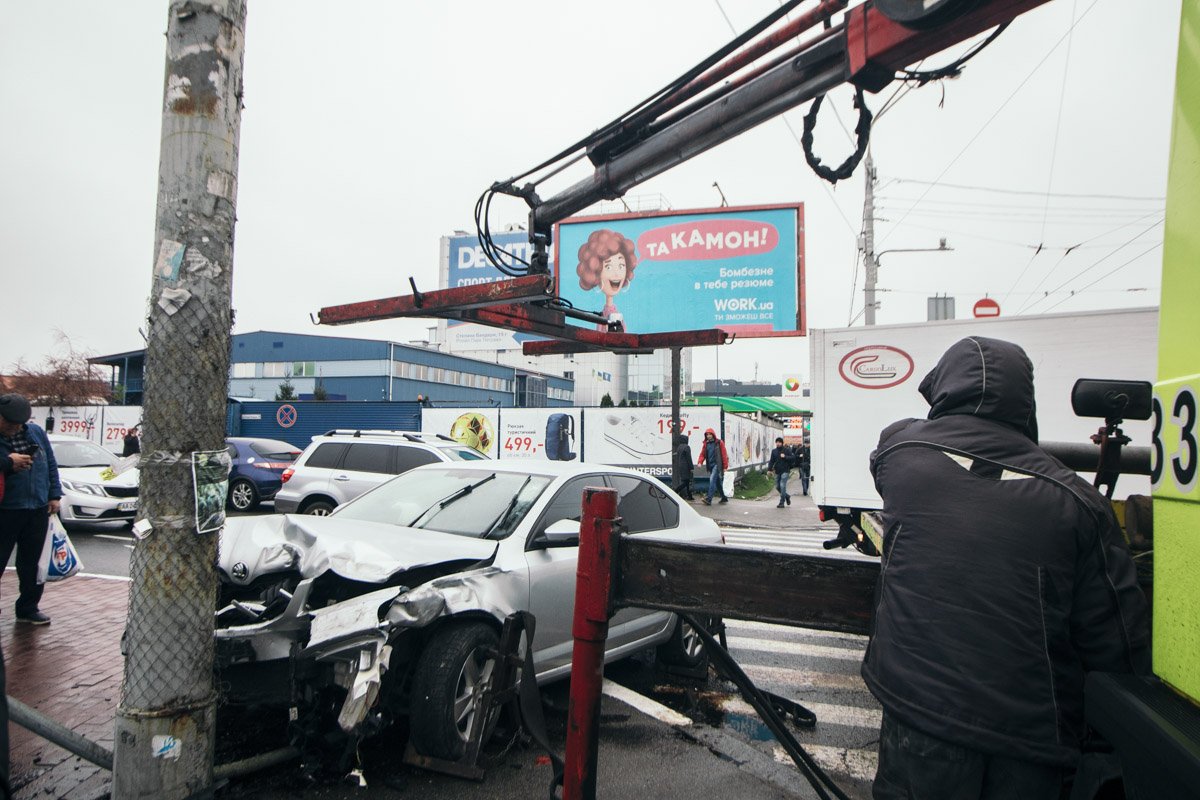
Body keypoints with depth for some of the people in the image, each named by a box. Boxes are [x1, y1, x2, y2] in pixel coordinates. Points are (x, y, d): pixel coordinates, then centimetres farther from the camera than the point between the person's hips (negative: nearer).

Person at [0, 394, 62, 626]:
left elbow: (51, 465, 11)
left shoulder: (36, 433, 6)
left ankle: (28, 609, 24)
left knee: (32, 563, 12)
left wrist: (54, 495, 7)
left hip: (38, 510, 4)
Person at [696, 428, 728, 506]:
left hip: (717, 465, -6)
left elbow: (724, 455, -6)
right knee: (717, 482, 14)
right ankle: (724, 498, 27)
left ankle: (708, 499, -23)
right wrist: (700, 462, -10)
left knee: (712, 480, -18)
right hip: (710, 466, 6)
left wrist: (725, 466, -9)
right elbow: (702, 454, 10)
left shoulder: (719, 443, -5)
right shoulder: (705, 444, 11)